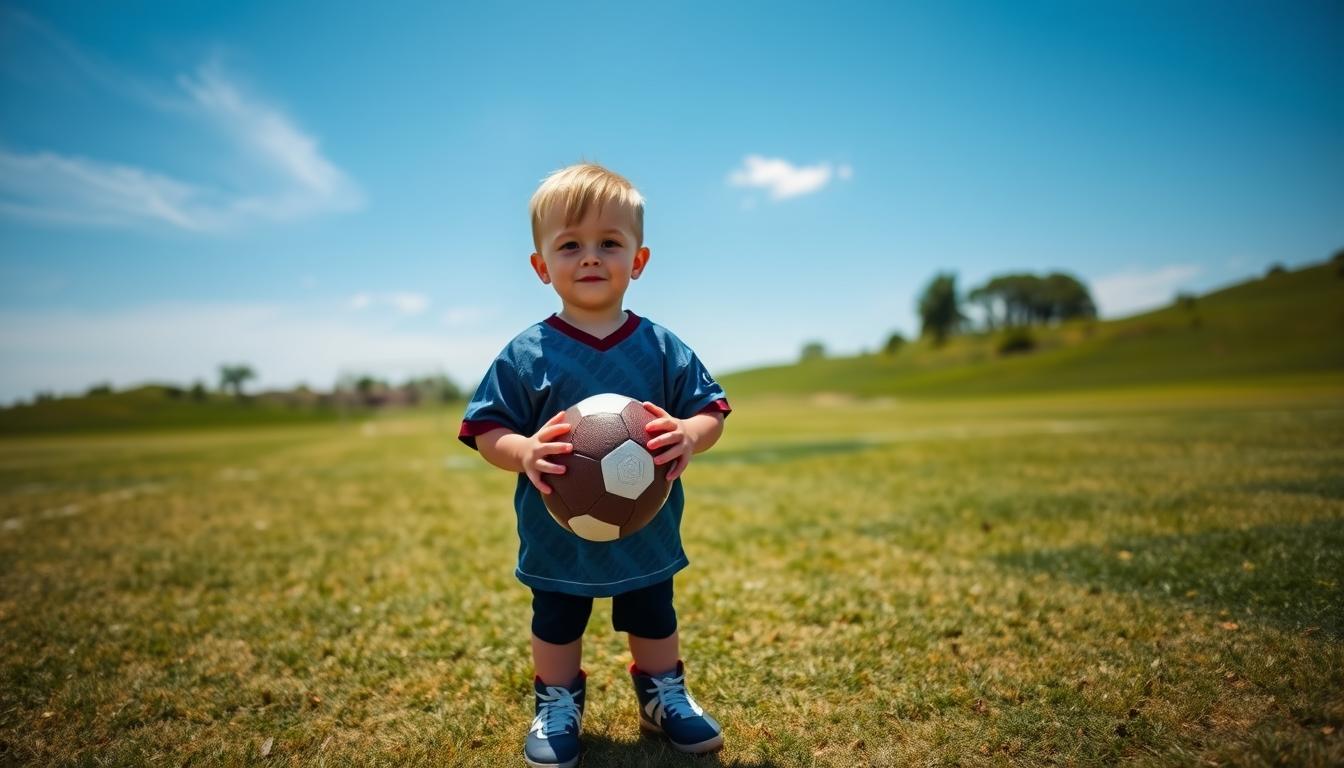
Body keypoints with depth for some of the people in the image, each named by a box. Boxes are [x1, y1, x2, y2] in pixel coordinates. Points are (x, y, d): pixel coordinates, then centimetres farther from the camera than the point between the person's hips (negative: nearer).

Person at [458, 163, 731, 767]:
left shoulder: (663, 349, -8)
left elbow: (712, 412, -6)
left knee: (653, 619, 23)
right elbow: (486, 431, -11)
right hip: (557, 540, -1)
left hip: (646, 534, 2)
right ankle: (557, 705, 46)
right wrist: (524, 452, -32)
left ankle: (663, 694, 48)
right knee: (556, 625, 21)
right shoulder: (525, 355, -13)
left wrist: (689, 435, -28)